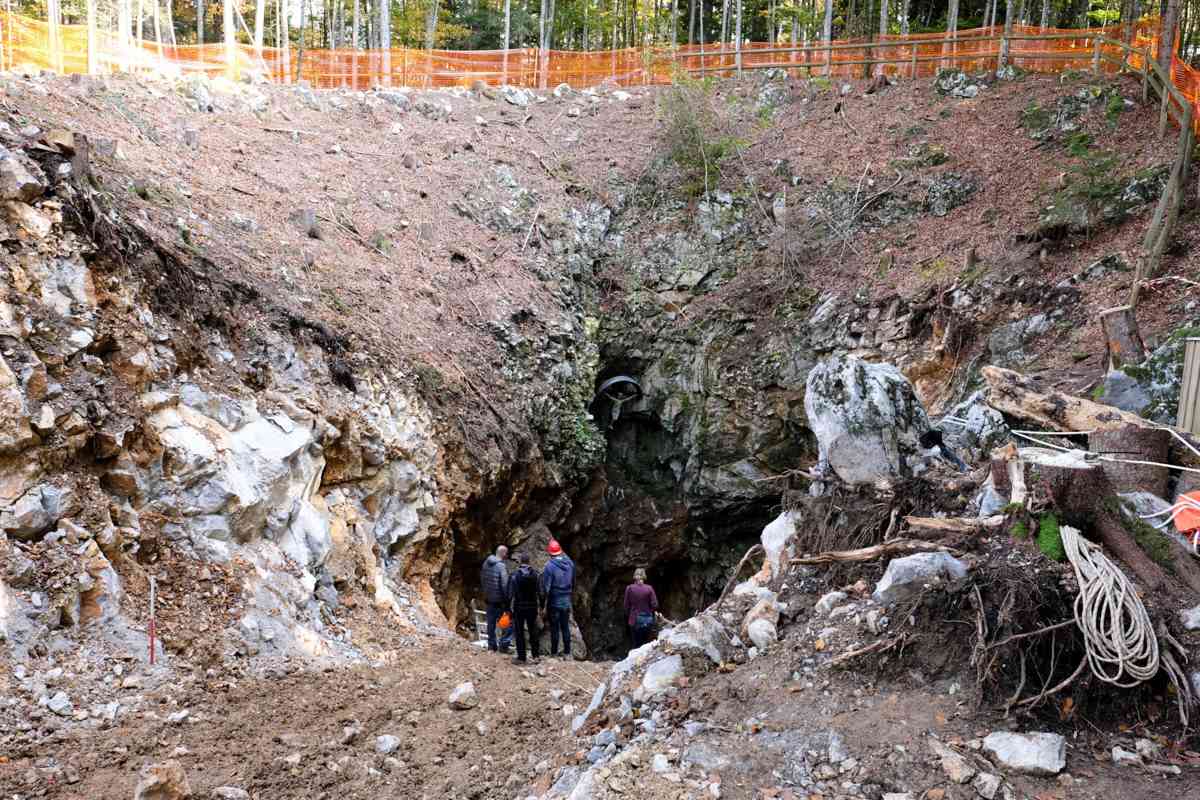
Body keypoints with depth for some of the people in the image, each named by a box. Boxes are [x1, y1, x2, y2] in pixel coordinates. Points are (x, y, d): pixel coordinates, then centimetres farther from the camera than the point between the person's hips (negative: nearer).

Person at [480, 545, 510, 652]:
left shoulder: (486, 563, 2)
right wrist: (507, 599, -12)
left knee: (491, 622, 15)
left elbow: (481, 578, 12)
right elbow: (505, 585, -20)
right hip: (499, 599, -7)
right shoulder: (502, 566, -19)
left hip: (488, 598, 7)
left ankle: (491, 645, 21)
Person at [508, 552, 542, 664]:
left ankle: (521, 657, 8)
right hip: (532, 607, 3)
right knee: (533, 631, 13)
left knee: (519, 633, 6)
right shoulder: (535, 574, -3)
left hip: (519, 608, -3)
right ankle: (535, 656, 15)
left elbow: (510, 593, -11)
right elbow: (540, 592, -2)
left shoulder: (515, 575, -10)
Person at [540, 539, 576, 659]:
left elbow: (546, 587, -15)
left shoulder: (550, 566, -18)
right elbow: (573, 582, 7)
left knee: (554, 628, 6)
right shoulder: (570, 563, -4)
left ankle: (554, 652, 13)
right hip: (567, 601, 4)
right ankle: (567, 652, 17)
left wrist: (543, 602, -7)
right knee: (565, 627, 13)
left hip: (554, 601, -4)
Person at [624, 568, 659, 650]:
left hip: (635, 619, -1)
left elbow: (626, 605, -2)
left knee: (636, 644, 6)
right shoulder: (649, 588, -6)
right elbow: (655, 605, -7)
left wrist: (627, 617, 12)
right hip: (648, 619, 1)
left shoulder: (629, 588, -6)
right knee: (645, 644, 13)